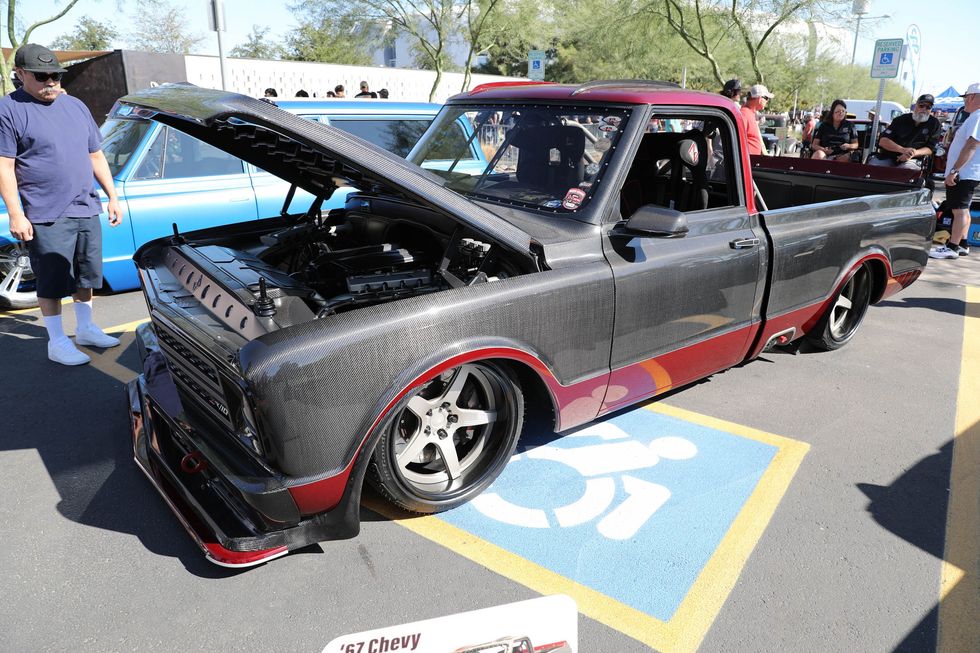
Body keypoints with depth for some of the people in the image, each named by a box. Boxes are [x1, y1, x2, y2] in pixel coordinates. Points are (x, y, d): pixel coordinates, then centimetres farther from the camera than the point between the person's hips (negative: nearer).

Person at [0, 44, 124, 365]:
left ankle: (86, 329, 31)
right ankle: (57, 343, 14)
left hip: (87, 211, 6)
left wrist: (112, 197, 13)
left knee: (86, 277, 15)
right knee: (52, 283, 2)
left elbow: (96, 156, 18)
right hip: (46, 217, -5)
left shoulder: (75, 106, 13)